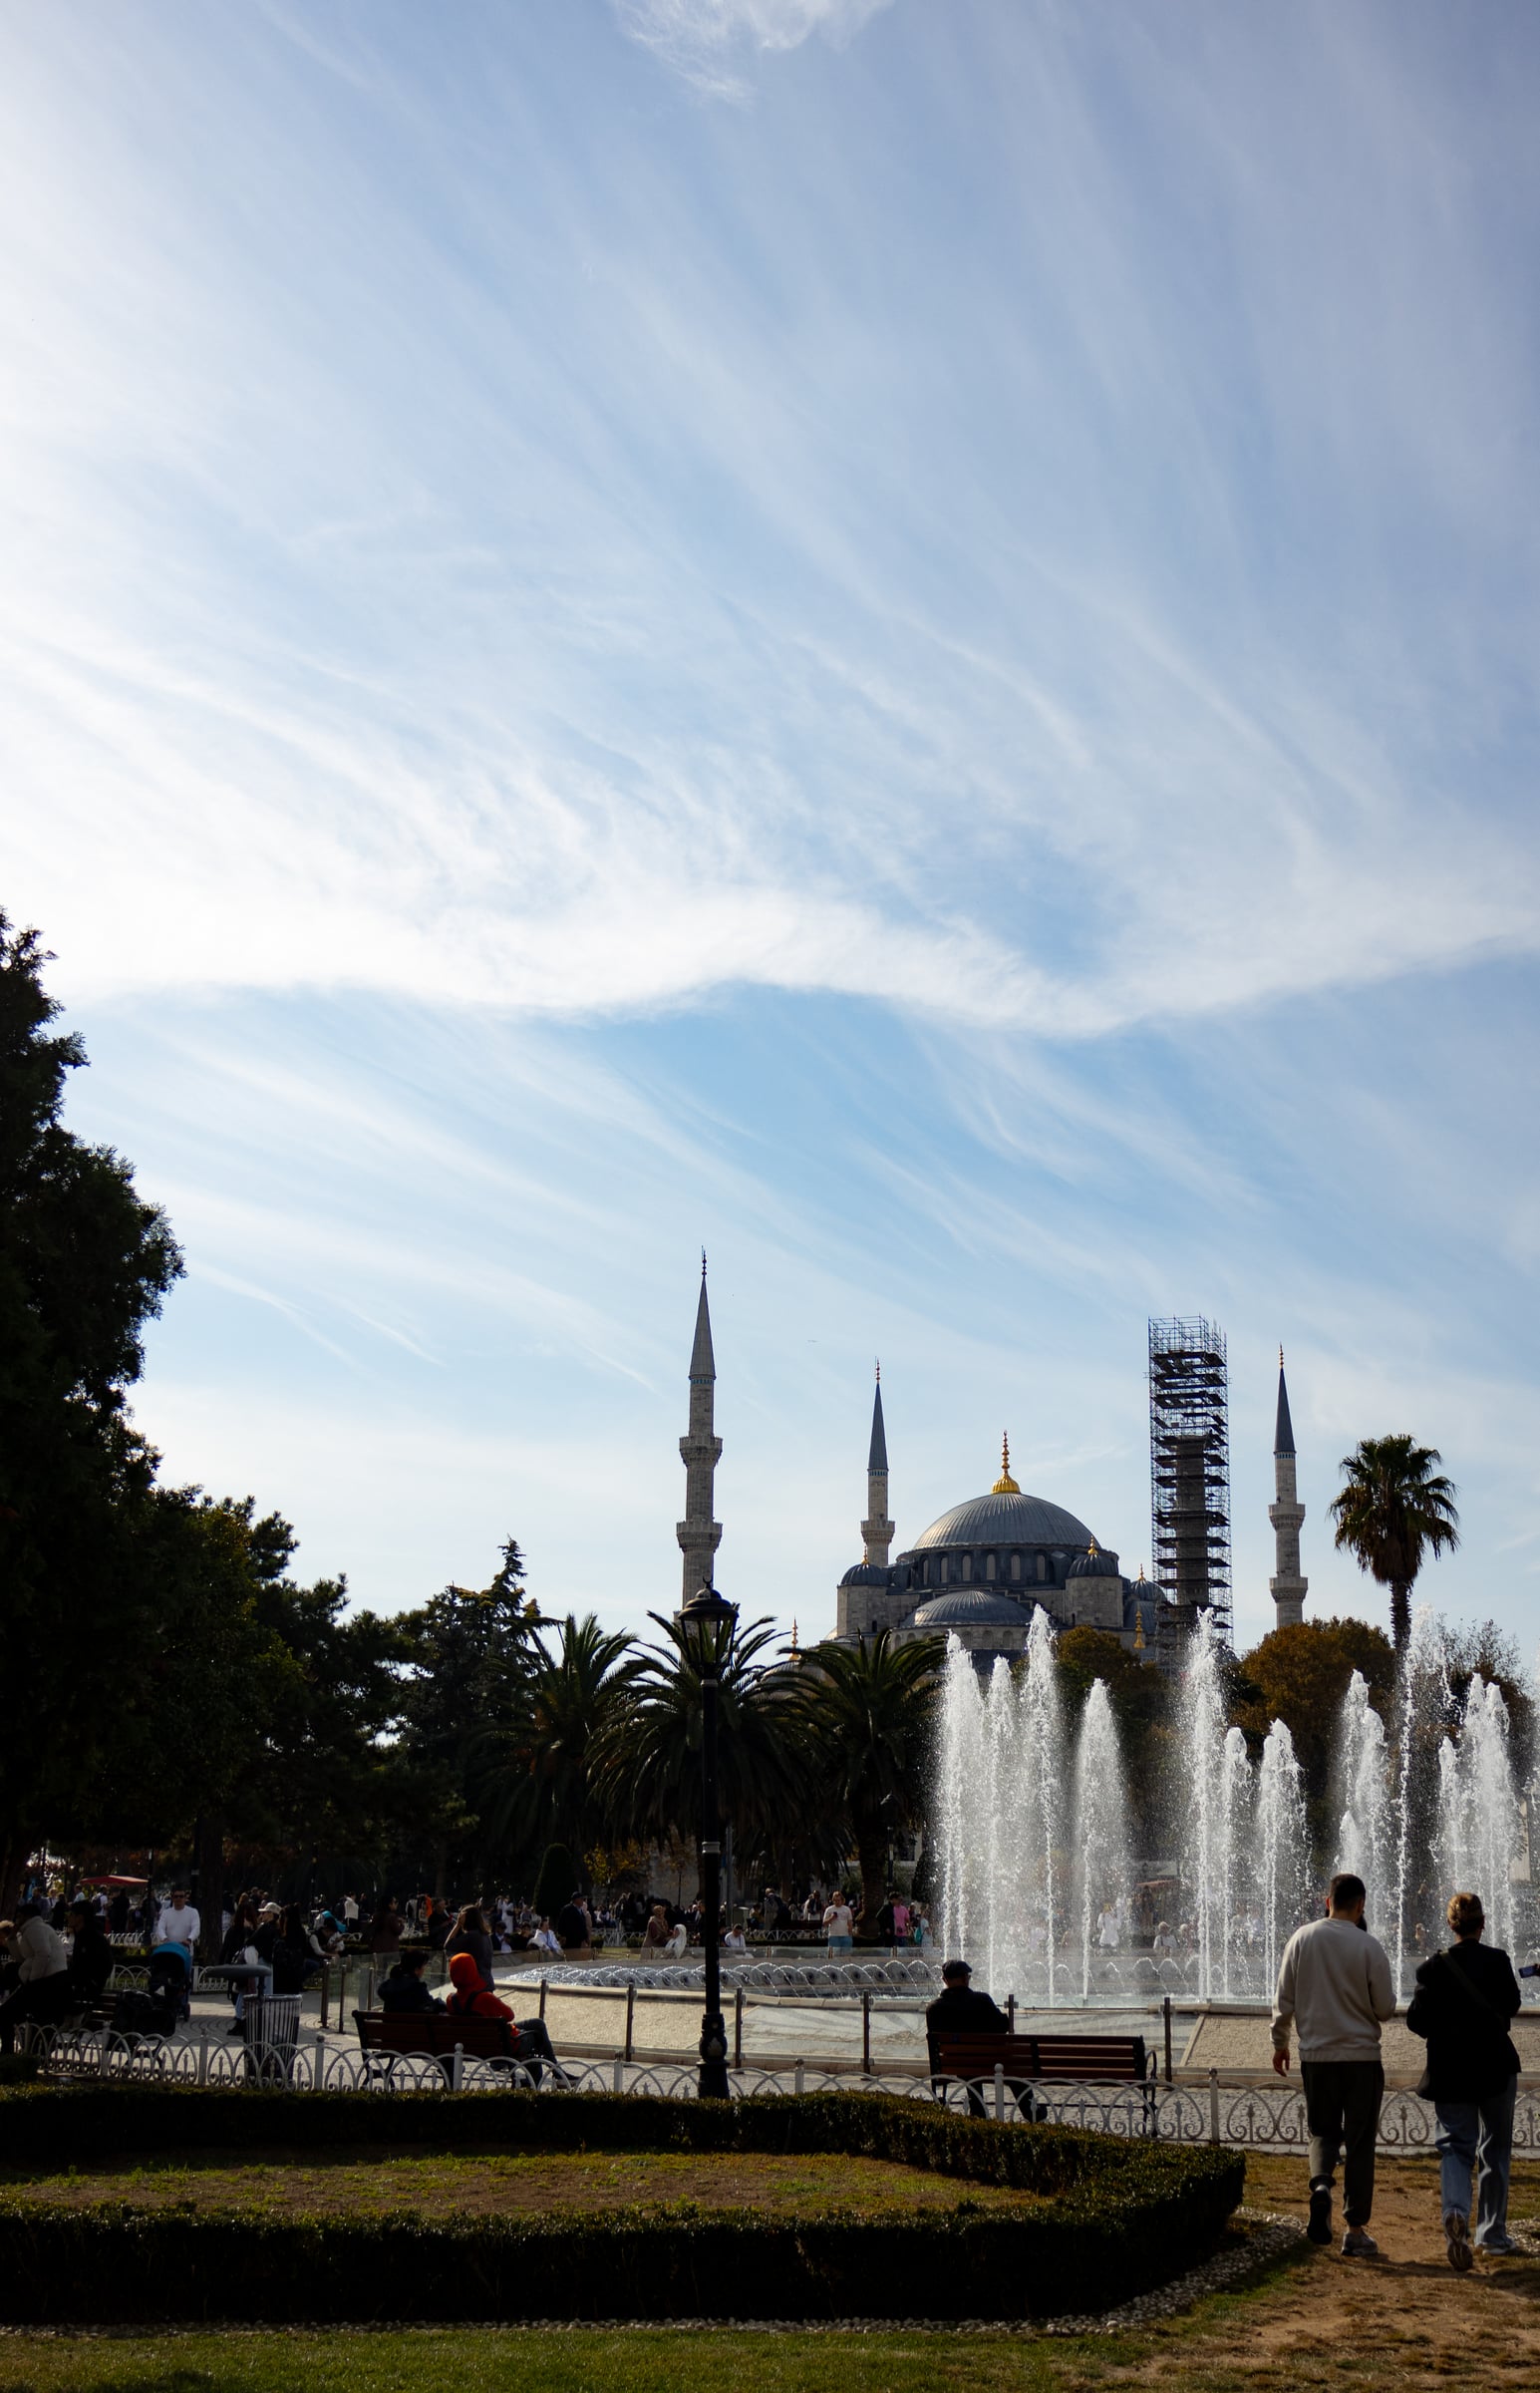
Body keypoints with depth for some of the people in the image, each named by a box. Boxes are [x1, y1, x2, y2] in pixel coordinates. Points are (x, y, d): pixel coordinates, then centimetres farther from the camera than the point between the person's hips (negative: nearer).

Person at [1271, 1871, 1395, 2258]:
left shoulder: (1302, 1939, -1)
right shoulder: (1369, 1946, -9)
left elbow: (1284, 2001, 4)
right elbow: (1385, 2008, -6)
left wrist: (1279, 2043, 17)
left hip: (1316, 2055, 2)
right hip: (1361, 2056, -2)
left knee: (1323, 2131, 18)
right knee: (1359, 2142, 6)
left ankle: (1321, 2183, -11)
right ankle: (1356, 2231, 7)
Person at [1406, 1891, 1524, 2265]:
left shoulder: (1434, 1967, -5)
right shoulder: (1497, 1961, -9)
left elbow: (1416, 2019, -7)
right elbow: (1511, 2004, -1)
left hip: (1450, 2070, 0)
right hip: (1495, 2067, 0)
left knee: (1455, 2148, 2)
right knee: (1495, 2150, 15)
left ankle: (1455, 2212, -27)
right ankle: (1492, 2232, 21)